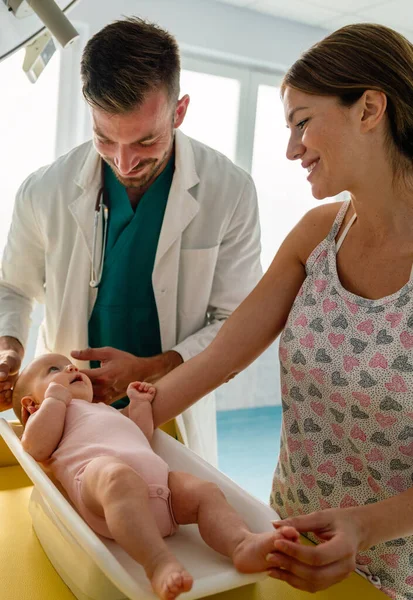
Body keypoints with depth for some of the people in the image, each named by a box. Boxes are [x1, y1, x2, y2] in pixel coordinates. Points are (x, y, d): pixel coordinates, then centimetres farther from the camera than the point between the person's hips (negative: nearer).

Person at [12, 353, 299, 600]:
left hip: (156, 474, 7)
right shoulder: (51, 409, 30)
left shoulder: (106, 410, 48)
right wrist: (56, 395, 12)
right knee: (119, 476, -40)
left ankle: (243, 544, -39)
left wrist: (140, 403, 39)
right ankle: (159, 563, -55)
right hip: (98, 469, -6)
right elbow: (36, 447, 7)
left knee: (205, 491, -15)